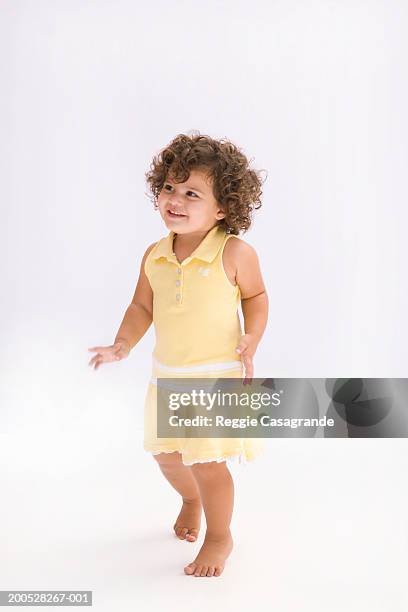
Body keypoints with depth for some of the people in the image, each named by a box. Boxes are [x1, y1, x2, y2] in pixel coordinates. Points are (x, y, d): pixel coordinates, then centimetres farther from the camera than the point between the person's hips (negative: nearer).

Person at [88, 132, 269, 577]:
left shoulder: (235, 253, -16)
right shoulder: (155, 256, -3)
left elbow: (255, 296, -2)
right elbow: (142, 306, 7)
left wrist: (251, 339, -17)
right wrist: (123, 344, -7)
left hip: (218, 375, -5)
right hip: (167, 374, 6)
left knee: (206, 462, -3)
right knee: (165, 453, 21)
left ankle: (219, 537, 27)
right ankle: (190, 498, 55)